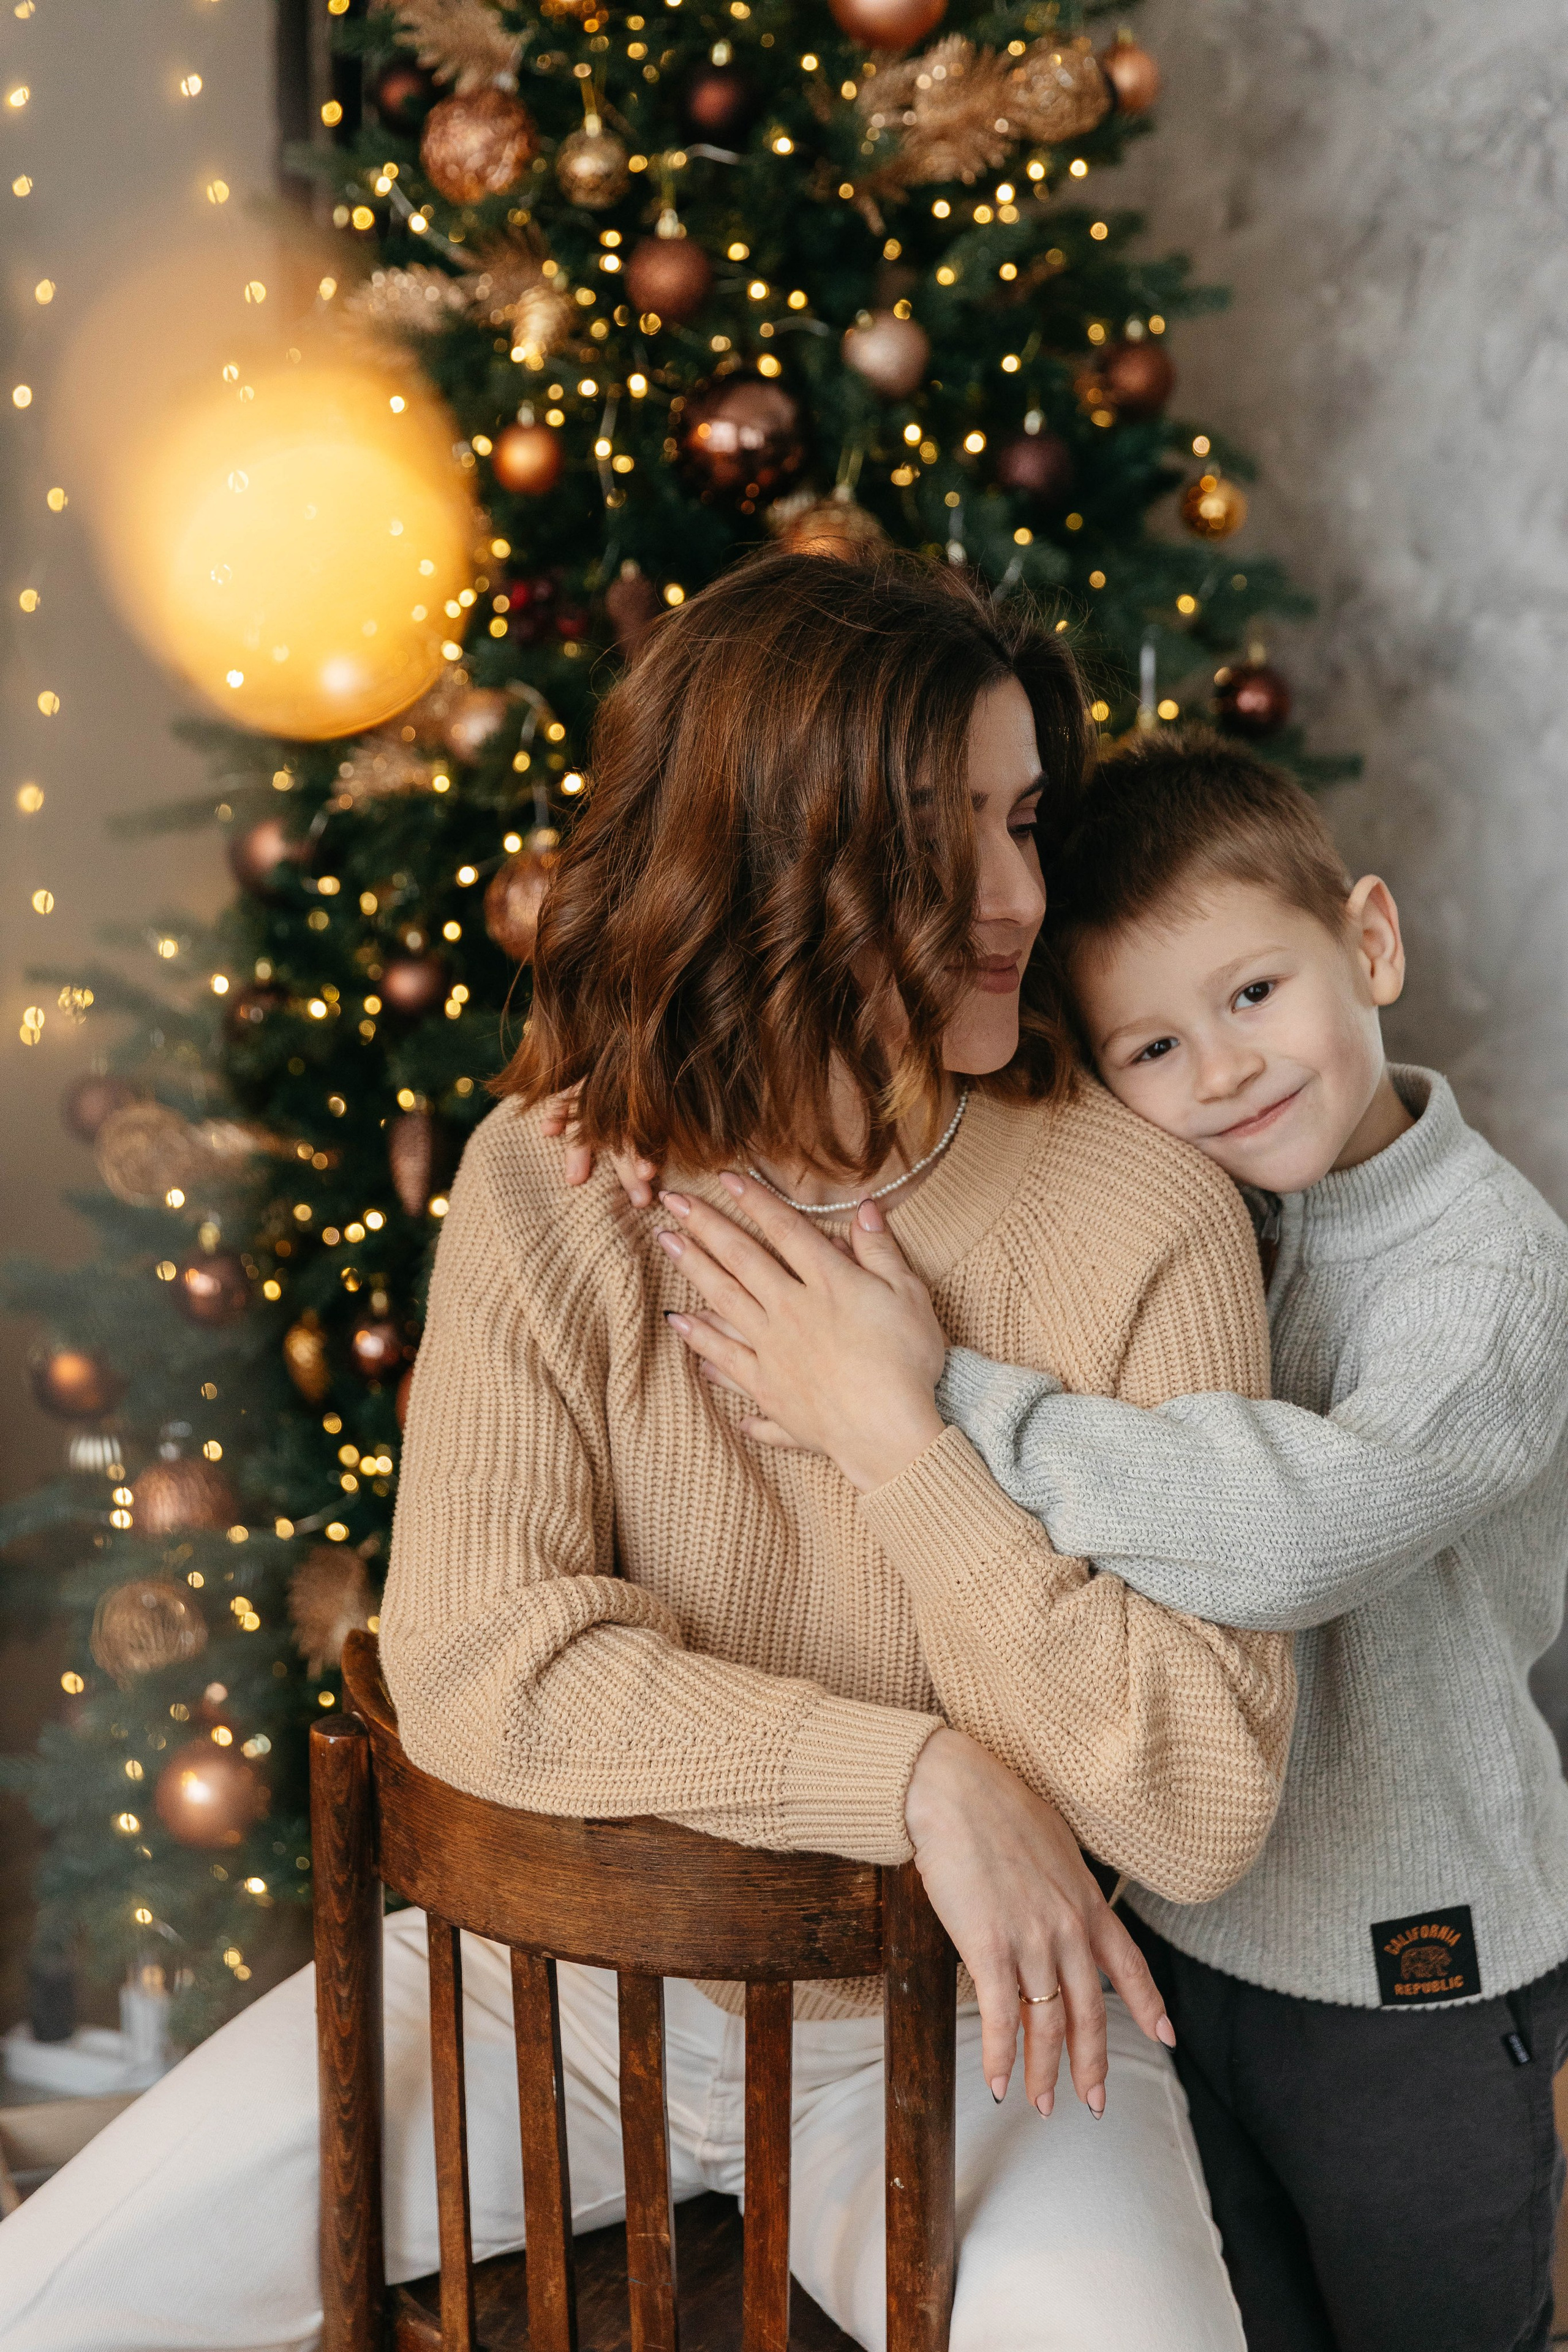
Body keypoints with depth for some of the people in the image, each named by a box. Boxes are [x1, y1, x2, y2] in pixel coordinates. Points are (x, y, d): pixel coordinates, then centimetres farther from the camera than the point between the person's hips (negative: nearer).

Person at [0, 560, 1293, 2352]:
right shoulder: (549, 1187, -10)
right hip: (565, 1972, 2)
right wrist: (922, 1776, -25)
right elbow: (473, 1658, -19)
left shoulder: (1147, 1225, -15)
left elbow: (1204, 1810, -19)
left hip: (957, 2021, -1)